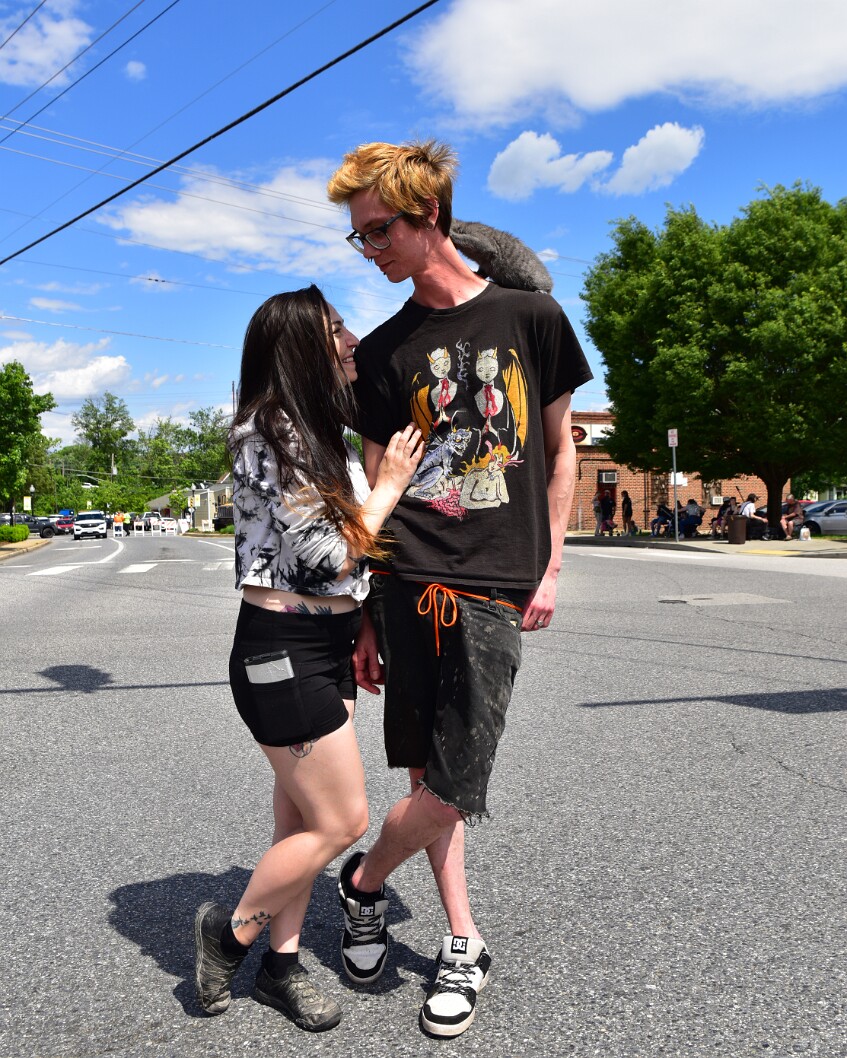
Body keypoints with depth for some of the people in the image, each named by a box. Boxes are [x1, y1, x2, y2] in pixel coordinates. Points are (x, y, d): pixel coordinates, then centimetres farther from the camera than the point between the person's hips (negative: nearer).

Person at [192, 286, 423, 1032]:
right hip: (283, 651, -9)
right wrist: (389, 487, -10)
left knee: (302, 815, 15)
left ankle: (282, 961, 30)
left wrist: (363, 638, 18)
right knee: (341, 821, 0)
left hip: (328, 645, 9)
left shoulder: (323, 436, 12)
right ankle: (231, 931, 20)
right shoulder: (271, 433, -17)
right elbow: (327, 557, -20)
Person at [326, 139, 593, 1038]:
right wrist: (366, 620, 9)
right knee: (427, 775, 7)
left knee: (453, 788, -2)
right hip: (410, 586, 2)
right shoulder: (382, 351, 9)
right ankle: (462, 943, 28)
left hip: (496, 590, -1)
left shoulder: (530, 316, 4)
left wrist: (551, 568, 4)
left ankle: (362, 882, 27)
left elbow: (558, 449, 11)